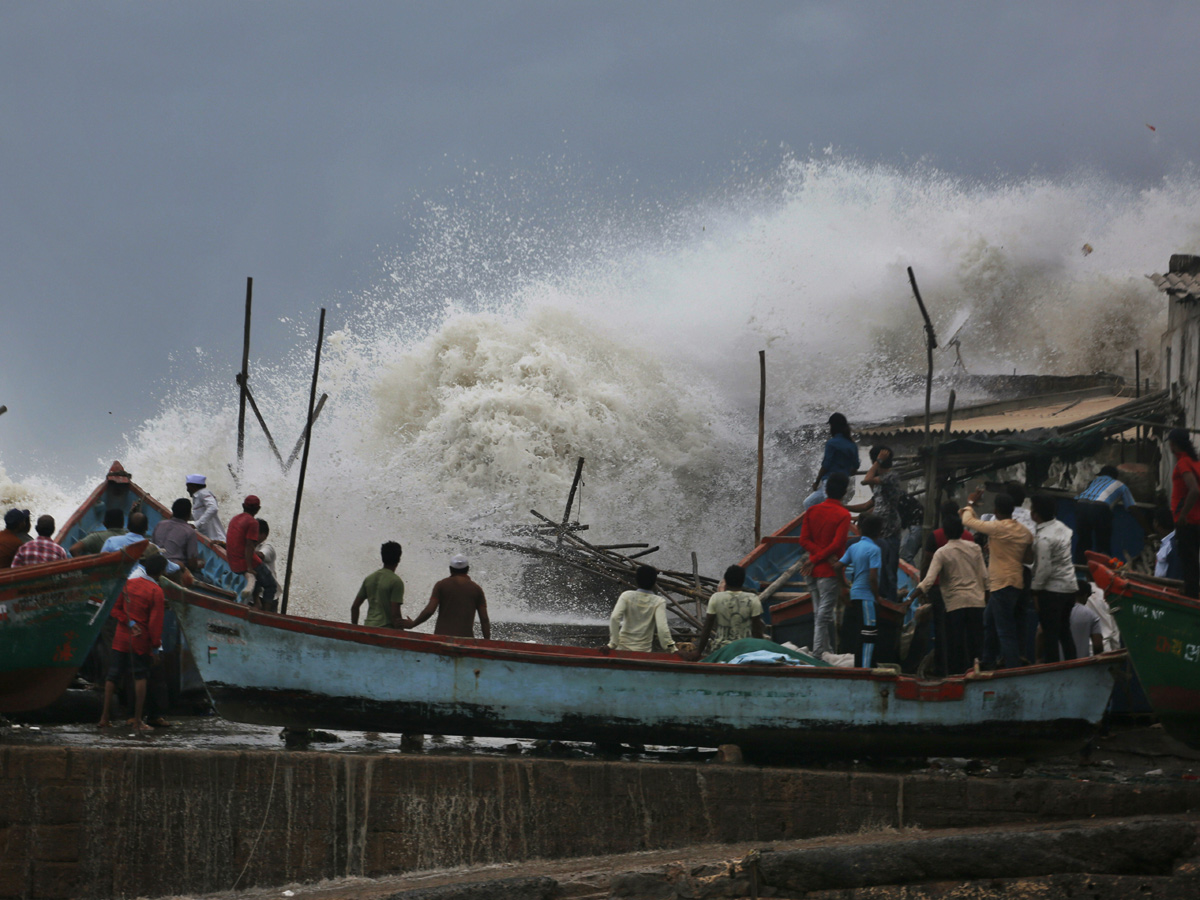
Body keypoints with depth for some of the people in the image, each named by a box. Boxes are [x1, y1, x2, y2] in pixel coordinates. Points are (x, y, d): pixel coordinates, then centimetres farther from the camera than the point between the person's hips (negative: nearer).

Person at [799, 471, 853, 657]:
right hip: (830, 572, -6)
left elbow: (804, 540, -1)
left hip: (814, 572, 6)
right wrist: (815, 560, -11)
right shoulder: (843, 514, -11)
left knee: (820, 614, 14)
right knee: (824, 615, -5)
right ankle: (819, 654, -8)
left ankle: (830, 652, 22)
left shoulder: (812, 511, 6)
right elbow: (837, 544, -18)